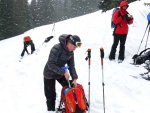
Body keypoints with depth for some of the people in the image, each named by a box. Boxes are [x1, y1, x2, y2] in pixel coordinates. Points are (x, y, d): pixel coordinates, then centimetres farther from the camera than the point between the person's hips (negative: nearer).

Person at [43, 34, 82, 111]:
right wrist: (63, 72, -32)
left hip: (61, 73, 6)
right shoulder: (57, 48, -31)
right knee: (51, 95, 0)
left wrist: (74, 78, -16)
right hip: (50, 74, -6)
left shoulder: (71, 51, -8)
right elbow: (51, 64, -32)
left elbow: (71, 65, -5)